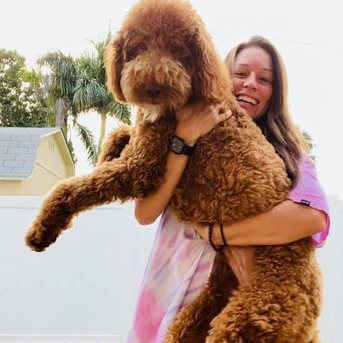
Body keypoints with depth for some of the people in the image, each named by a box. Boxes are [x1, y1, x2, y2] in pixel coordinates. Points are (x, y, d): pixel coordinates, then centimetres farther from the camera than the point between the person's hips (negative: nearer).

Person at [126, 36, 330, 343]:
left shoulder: (285, 153, 0)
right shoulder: (182, 136, 3)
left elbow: (314, 216, -21)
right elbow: (145, 214, -10)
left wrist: (215, 234, -21)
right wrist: (184, 139, -19)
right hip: (170, 301, 1)